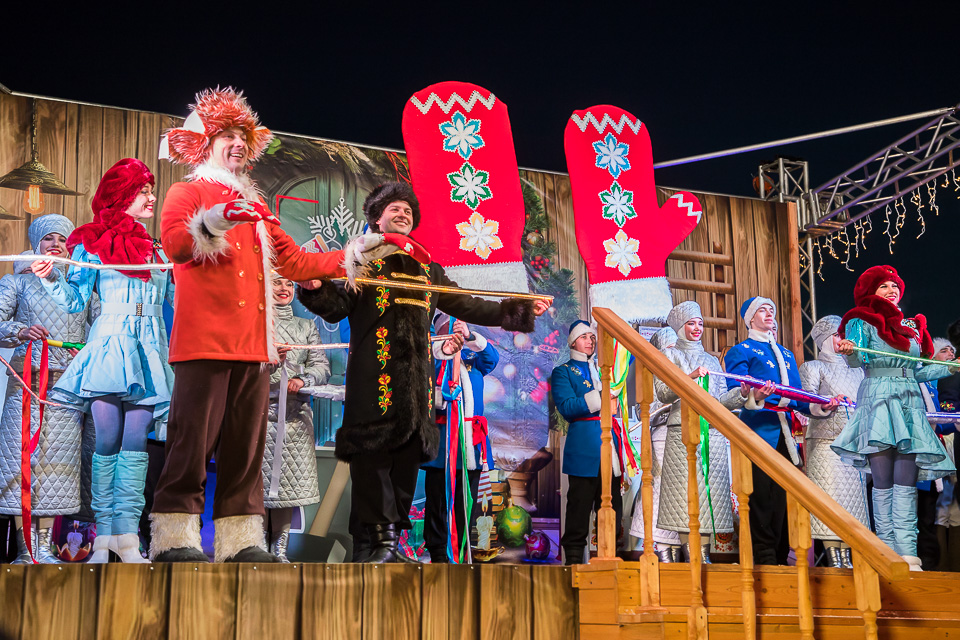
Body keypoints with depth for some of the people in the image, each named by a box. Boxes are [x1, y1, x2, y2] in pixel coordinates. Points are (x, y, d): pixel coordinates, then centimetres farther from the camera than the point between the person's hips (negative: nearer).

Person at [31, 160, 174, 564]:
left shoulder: (157, 252, 19)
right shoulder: (92, 244, 8)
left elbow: (179, 297, 20)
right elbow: (75, 301, 3)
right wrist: (52, 278, -14)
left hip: (147, 354, 3)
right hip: (108, 349, -3)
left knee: (135, 440, -3)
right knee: (108, 441, -6)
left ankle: (127, 534, -4)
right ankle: (103, 535, -1)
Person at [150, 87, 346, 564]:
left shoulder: (254, 206, 28)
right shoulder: (189, 191, 7)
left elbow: (293, 261, 28)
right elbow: (173, 242, -13)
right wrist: (215, 222, -30)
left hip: (252, 344, 7)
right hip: (205, 342, -7)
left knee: (245, 448, 5)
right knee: (194, 441, -9)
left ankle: (241, 542, 7)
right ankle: (174, 539, -4)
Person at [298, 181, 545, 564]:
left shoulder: (427, 268, 26)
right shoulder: (361, 258, 13)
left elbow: (465, 306, 26)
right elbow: (338, 306, 1)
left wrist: (520, 310, 22)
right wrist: (316, 288, -21)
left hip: (416, 374, 5)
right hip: (373, 371, -5)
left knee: (408, 454, 1)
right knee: (373, 454, -11)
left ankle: (388, 541, 6)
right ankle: (378, 539, -10)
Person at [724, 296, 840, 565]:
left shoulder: (786, 354, 24)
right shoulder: (740, 351, 4)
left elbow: (798, 398, 20)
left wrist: (821, 406, 1)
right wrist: (754, 397, -31)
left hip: (785, 435, 6)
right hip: (758, 431, -6)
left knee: (783, 498, 5)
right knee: (762, 497, -10)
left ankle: (781, 559, 11)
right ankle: (765, 560, -7)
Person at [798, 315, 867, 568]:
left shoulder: (858, 369, 23)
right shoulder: (813, 367, 9)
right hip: (826, 443, -5)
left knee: (854, 498, 1)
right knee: (831, 499, -10)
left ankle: (847, 559, 4)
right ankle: (833, 560, -8)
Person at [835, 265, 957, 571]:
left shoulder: (912, 326, 21)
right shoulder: (861, 322, 5)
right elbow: (859, 359, -12)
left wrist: (950, 367, 17)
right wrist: (850, 352, -33)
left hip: (910, 405, 5)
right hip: (878, 402, -5)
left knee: (906, 482, -3)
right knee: (883, 482, -7)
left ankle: (907, 554, -6)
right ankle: (887, 551, -4)